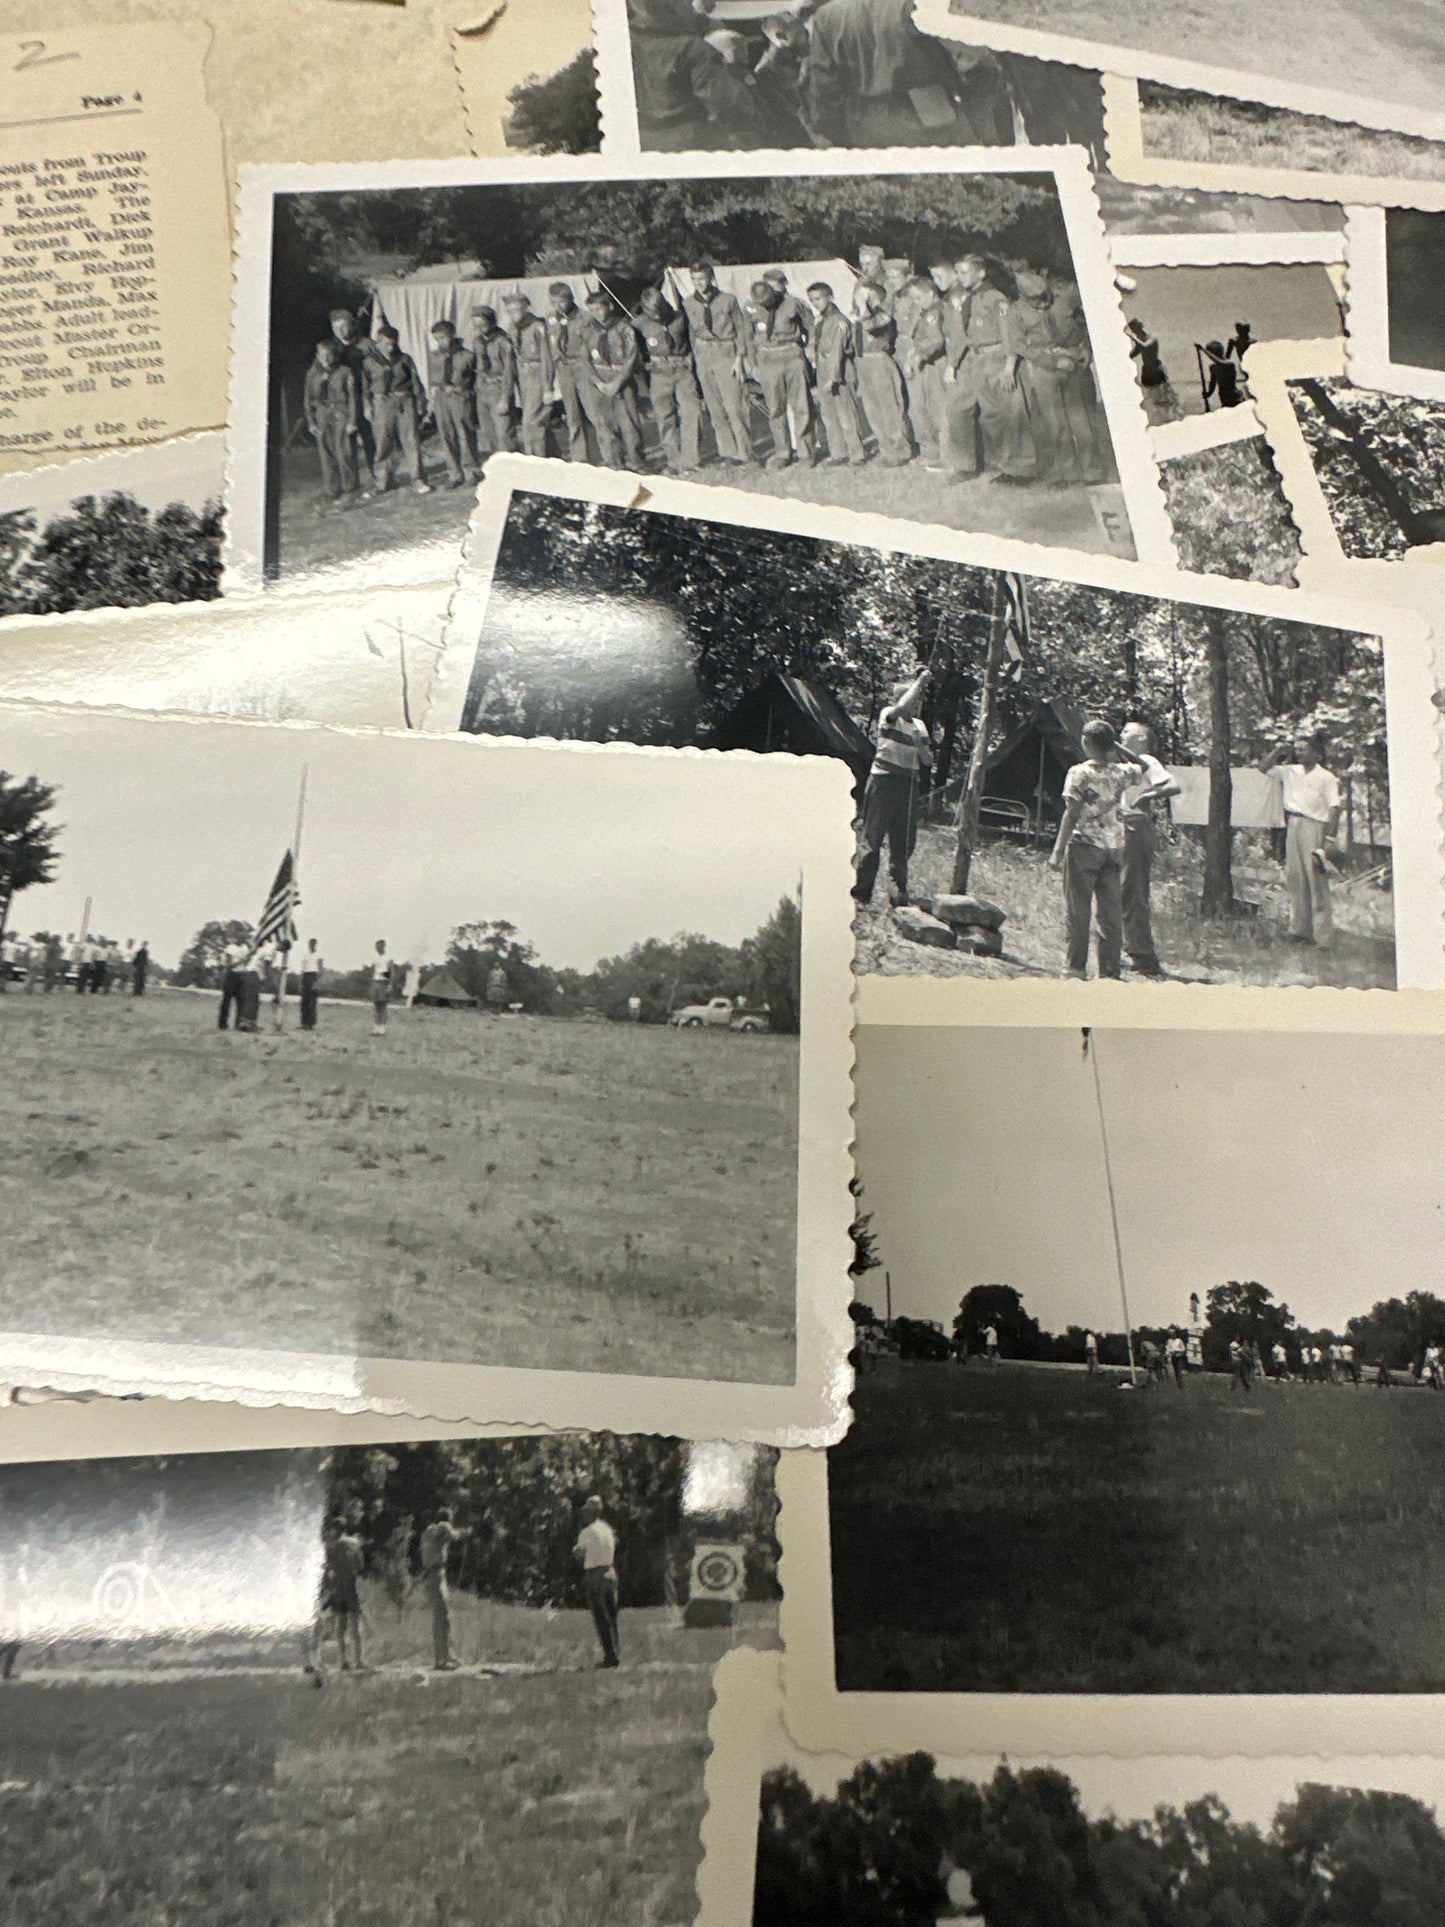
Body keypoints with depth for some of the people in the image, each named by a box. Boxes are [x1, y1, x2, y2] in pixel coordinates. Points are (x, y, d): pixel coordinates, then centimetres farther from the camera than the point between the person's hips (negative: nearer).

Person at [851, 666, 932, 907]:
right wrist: (920, 681, -20)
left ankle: (899, 892, 14)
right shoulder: (889, 716, -4)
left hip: (907, 787, 6)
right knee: (872, 837, -4)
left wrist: (920, 744, -5)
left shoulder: (919, 725, 15)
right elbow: (902, 707, -28)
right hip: (883, 781, -6)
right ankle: (861, 893, -1)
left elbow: (928, 760, 14)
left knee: (903, 841, 6)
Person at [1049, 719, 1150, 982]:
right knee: (1111, 913, 6)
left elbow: (1072, 815, -13)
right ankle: (1111, 970, 8)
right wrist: (1114, 746, 21)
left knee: (1077, 912, 1)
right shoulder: (1120, 773, 4)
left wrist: (1058, 852, -11)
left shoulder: (1079, 773, -8)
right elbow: (1141, 765, 28)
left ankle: (1076, 968, 0)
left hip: (1083, 846, -4)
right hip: (1114, 849, 4)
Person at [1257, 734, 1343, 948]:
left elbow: (1334, 808, -8)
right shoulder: (1290, 771, 12)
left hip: (1314, 828, -6)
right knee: (1295, 879, 8)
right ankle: (1299, 929, 16)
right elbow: (1264, 768, 21)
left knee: (1317, 883, -6)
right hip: (1293, 827, 6)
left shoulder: (1326, 777, -5)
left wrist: (1328, 839, -15)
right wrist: (1276, 752, 5)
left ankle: (1323, 936, -5)